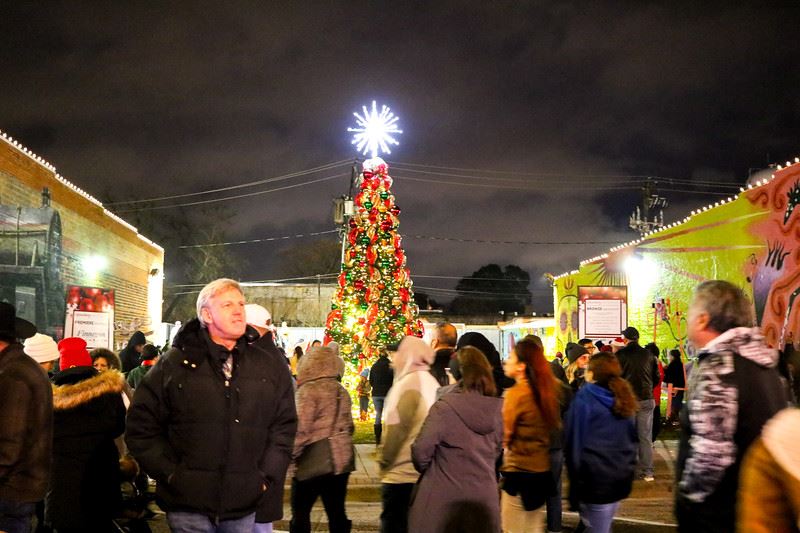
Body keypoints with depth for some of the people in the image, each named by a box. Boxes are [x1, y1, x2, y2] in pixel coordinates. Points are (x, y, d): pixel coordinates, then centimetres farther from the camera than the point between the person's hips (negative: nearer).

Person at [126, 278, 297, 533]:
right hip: (188, 504, -2)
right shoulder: (174, 364, 2)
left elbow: (284, 426, 10)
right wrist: (171, 474, -5)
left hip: (246, 507, 2)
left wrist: (267, 477, 0)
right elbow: (142, 427, 2)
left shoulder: (270, 367, 7)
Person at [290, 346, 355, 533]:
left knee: (300, 513, 3)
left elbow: (301, 431, -16)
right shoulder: (342, 391, 11)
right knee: (337, 512, 9)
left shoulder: (308, 391, -11)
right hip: (342, 462, 7)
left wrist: (290, 457, -7)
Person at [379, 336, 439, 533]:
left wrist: (384, 462, -4)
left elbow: (396, 428, -16)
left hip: (402, 475, -8)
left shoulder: (409, 383, -13)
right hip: (425, 475, 8)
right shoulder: (431, 382, 12)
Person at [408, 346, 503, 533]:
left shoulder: (444, 408, -16)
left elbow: (421, 450, -15)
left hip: (445, 496, -4)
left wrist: (424, 469, 5)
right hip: (484, 495, 4)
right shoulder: (497, 408, -1)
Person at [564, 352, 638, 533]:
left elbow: (573, 438, -10)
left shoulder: (585, 396, -9)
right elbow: (634, 438, 15)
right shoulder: (623, 397, 9)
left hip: (595, 476, -6)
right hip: (622, 476, 6)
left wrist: (576, 477, -3)